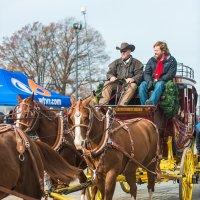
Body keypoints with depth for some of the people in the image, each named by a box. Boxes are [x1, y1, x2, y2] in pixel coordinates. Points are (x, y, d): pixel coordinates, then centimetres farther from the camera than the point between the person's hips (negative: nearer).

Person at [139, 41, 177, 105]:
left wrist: (158, 80, -16)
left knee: (159, 85, -38)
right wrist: (149, 81, -12)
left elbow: (170, 75, -7)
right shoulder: (152, 60, 17)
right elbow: (146, 73, 10)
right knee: (142, 85, -27)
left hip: (164, 82, -4)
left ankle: (151, 102, -62)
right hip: (151, 82, 4)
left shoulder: (171, 60, 4)